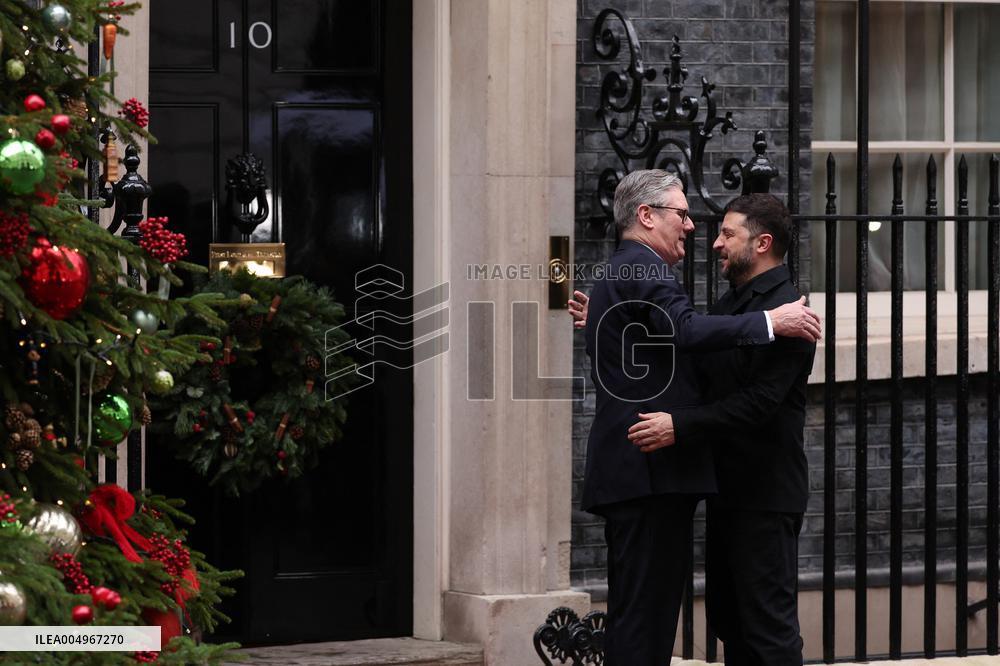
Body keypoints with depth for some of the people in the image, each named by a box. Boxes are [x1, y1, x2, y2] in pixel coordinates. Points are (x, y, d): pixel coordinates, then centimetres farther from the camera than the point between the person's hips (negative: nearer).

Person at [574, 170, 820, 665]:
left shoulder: (616, 274, 24)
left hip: (627, 470, 11)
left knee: (636, 614, 11)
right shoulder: (644, 269, -9)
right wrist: (770, 323, -24)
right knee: (645, 612, -13)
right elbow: (685, 330, -26)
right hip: (652, 472, -11)